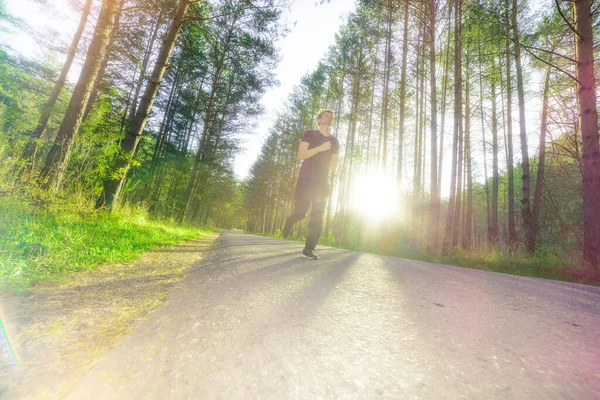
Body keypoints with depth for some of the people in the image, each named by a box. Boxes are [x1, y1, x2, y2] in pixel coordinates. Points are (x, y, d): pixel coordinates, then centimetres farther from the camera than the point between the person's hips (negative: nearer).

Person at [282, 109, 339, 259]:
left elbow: (334, 165, 24)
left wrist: (333, 165, 0)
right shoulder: (310, 134, 3)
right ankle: (289, 222, 29)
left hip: (322, 182, 4)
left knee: (317, 216, -4)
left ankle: (309, 248, 2)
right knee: (300, 212, -6)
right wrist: (320, 148, -19)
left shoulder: (334, 142, 17)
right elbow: (300, 155, -10)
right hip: (306, 180, -4)